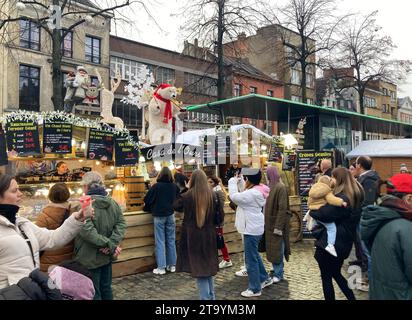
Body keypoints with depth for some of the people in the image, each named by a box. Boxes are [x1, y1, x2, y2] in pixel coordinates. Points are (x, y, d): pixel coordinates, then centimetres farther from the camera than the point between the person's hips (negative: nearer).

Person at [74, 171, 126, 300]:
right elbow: (121, 223, -4)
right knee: (106, 289, 21)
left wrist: (111, 245, -24)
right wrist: (112, 243, -14)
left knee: (93, 294, 8)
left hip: (90, 258, -6)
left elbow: (87, 231, -28)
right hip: (107, 256, 6)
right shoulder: (112, 202, 1)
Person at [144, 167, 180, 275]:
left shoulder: (156, 186, -11)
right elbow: (179, 199, 13)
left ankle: (161, 267, 3)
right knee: (171, 240, 10)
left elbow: (147, 199, -8)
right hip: (170, 215, 4)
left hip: (159, 216, -3)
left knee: (160, 242, 2)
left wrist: (148, 208, 11)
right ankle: (172, 265, 17)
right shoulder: (174, 186, 0)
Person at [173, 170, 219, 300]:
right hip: (209, 236, 4)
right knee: (207, 266, 19)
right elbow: (217, 215, 6)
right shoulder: (212, 195, -4)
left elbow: (175, 206, 5)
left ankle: (205, 297, 9)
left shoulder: (187, 196, -13)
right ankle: (211, 296, 30)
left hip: (193, 237, -4)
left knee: (198, 267, 6)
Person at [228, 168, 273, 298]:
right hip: (253, 227, 10)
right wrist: (239, 182, 6)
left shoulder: (253, 193, -25)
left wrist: (232, 182, -12)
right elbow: (243, 194, 17)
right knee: (254, 255, 24)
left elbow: (234, 197, -25)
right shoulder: (258, 190, 6)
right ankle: (265, 278, 36)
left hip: (251, 229, -10)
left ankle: (255, 289, 12)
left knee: (251, 259, 0)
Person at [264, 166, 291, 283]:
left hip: (277, 223, -8)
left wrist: (278, 226, -21)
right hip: (270, 223, 8)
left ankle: (278, 274, 13)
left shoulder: (281, 187, -16)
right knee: (271, 248, 15)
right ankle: (276, 270, 29)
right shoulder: (270, 186, 7)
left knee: (277, 249, 1)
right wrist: (265, 221, 9)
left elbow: (283, 208, -19)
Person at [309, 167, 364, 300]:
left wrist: (312, 211, -5)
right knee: (336, 274, 25)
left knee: (326, 277, 8)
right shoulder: (353, 197, 7)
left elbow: (324, 214, -25)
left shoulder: (341, 199, -22)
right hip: (342, 244, 9)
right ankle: (352, 298, 29)